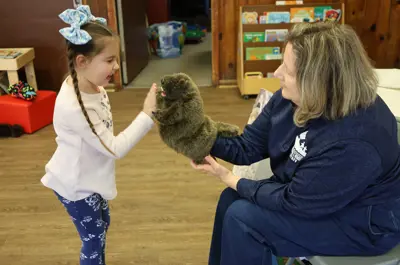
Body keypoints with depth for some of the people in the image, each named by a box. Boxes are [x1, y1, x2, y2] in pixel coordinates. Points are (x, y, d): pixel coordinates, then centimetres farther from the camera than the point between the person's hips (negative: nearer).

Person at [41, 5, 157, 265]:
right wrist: (147, 115, -32)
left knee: (102, 225, 26)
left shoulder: (91, 85, -8)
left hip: (88, 177, 9)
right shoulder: (73, 107, -36)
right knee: (94, 238, 9)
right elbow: (115, 148, -30)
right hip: (75, 185, -9)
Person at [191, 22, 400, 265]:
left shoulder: (353, 142, -37)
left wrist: (232, 180, -15)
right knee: (232, 200, 4)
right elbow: (248, 146, -3)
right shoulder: (293, 97, -11)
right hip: (313, 193, 8)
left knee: (242, 218, -14)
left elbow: (294, 203, -25)